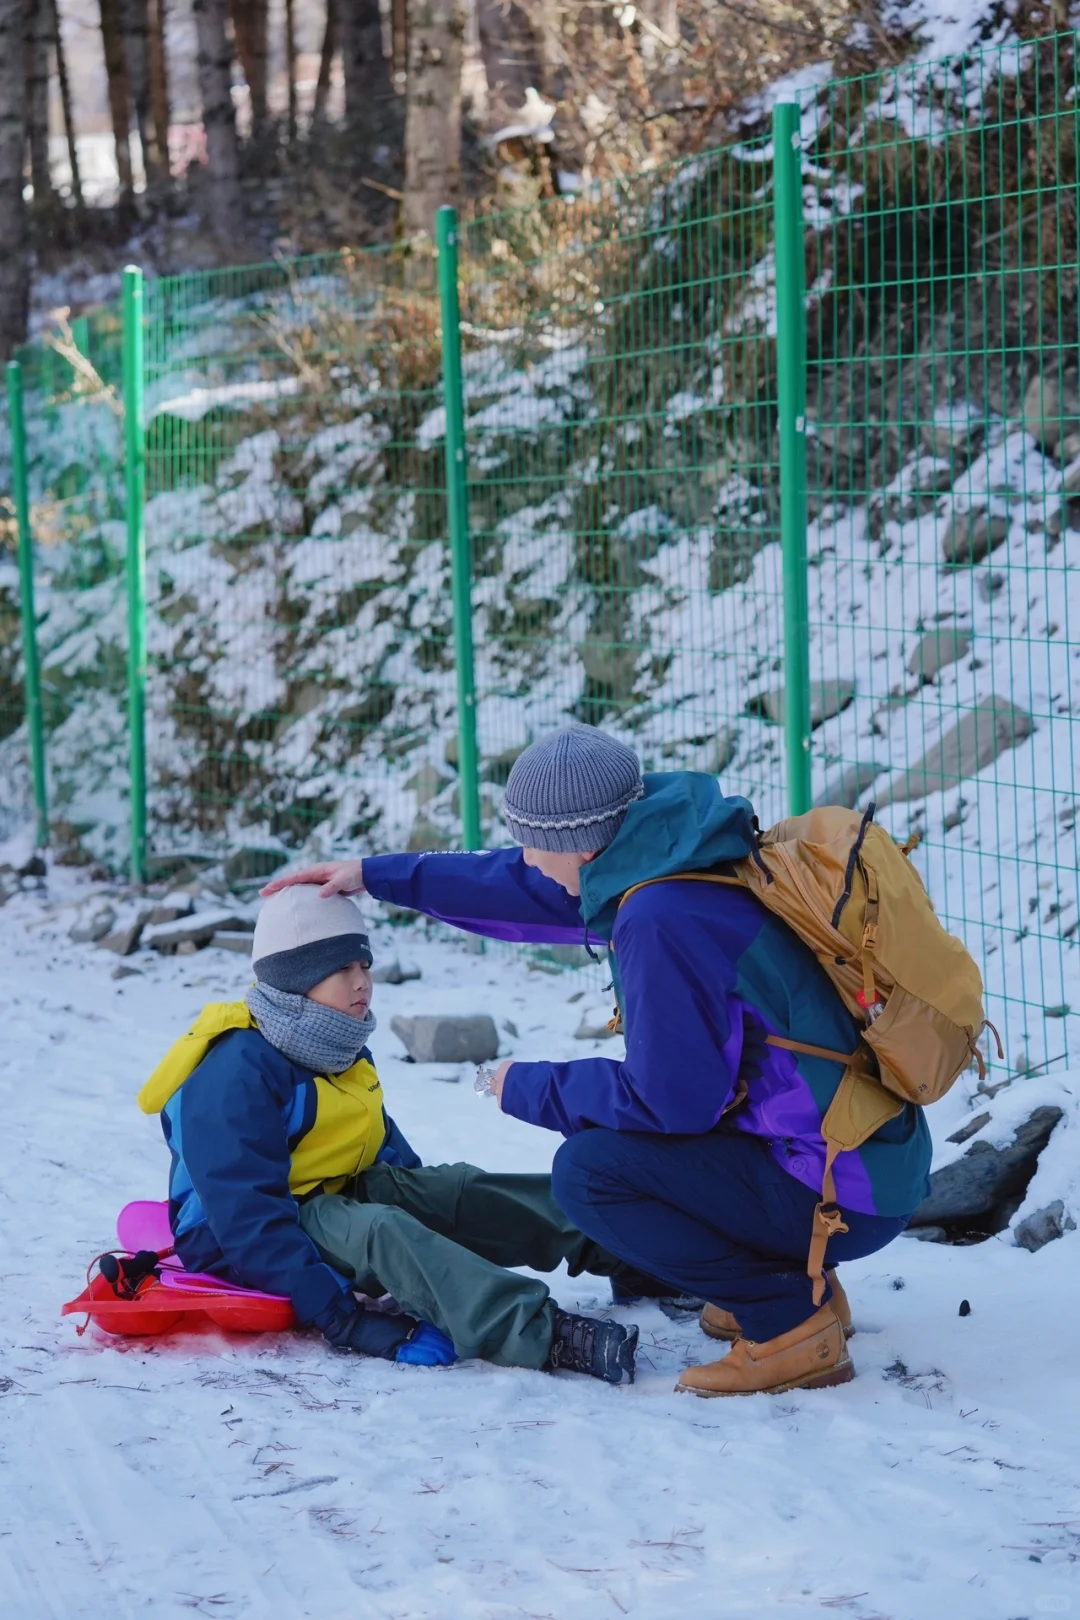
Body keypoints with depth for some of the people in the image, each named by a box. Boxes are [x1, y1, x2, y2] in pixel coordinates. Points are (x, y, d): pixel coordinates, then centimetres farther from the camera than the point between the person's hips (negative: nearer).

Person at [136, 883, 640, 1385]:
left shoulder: (343, 1054, 10)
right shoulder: (237, 1073, -23)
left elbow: (390, 1156, 17)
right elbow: (248, 1215, -30)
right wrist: (343, 1320, -36)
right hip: (237, 1246, -10)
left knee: (457, 1190, -7)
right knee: (379, 1231, -35)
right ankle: (539, 1335, -51)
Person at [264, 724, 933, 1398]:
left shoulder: (660, 921, -23)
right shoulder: (671, 855, 5)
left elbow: (671, 1099, -18)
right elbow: (539, 889, 20)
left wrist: (530, 1089, -3)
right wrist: (380, 875, 24)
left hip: (839, 1193, -9)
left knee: (590, 1168, -11)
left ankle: (792, 1320, -7)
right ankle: (801, 1282, 16)